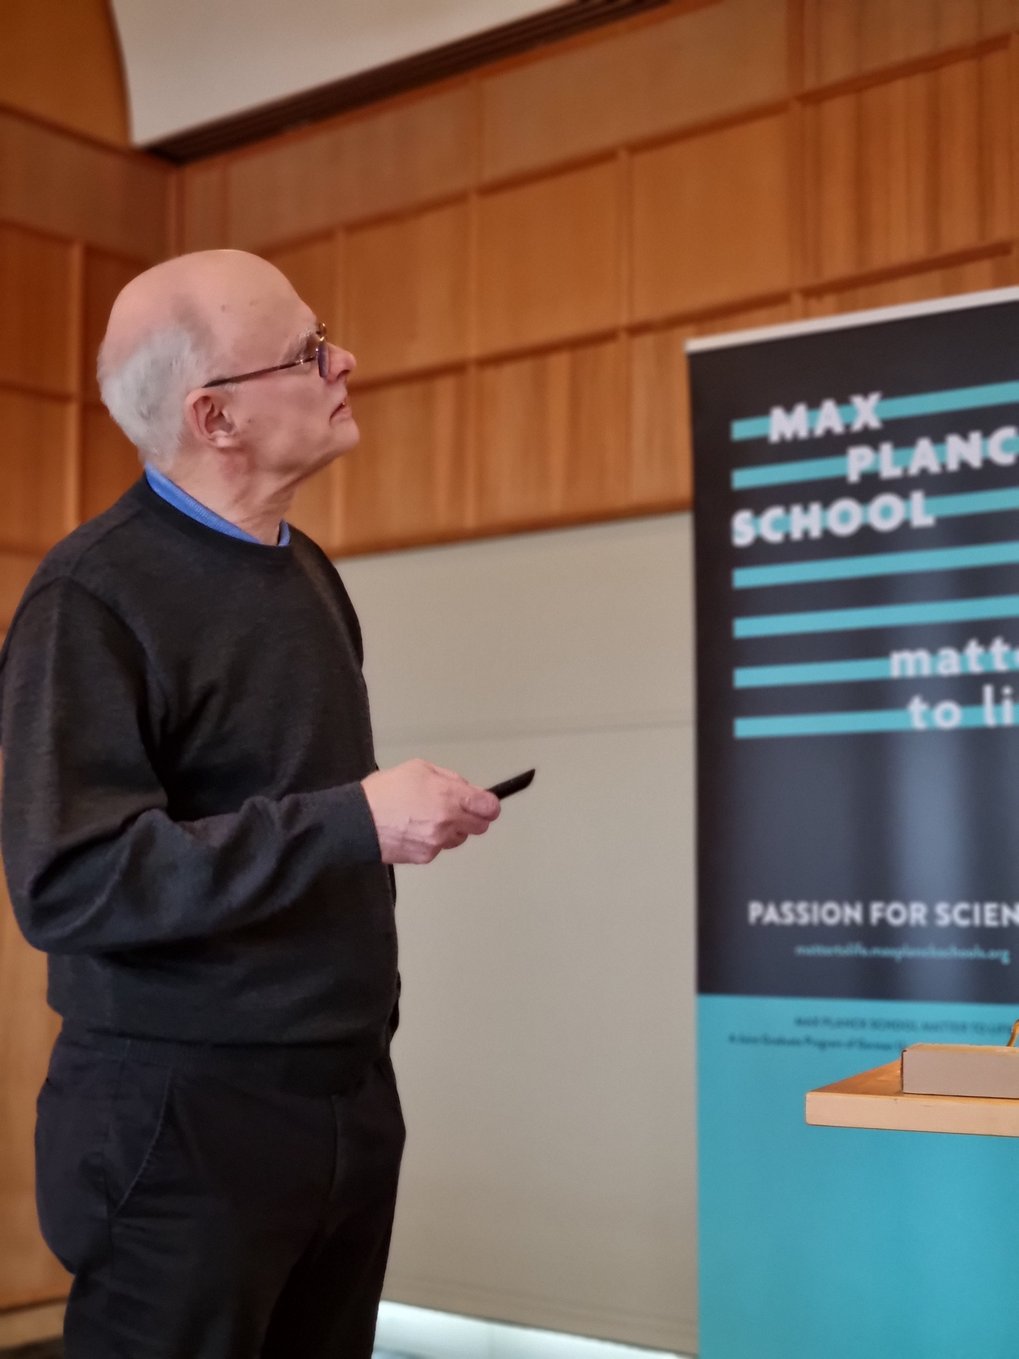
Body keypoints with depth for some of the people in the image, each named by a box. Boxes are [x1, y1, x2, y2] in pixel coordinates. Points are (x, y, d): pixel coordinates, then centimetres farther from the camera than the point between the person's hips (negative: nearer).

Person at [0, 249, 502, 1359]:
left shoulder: (306, 570, 11)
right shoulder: (93, 597, -15)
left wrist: (407, 814, 3)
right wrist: (353, 821, -26)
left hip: (350, 1095, 7)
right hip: (183, 1120, -7)